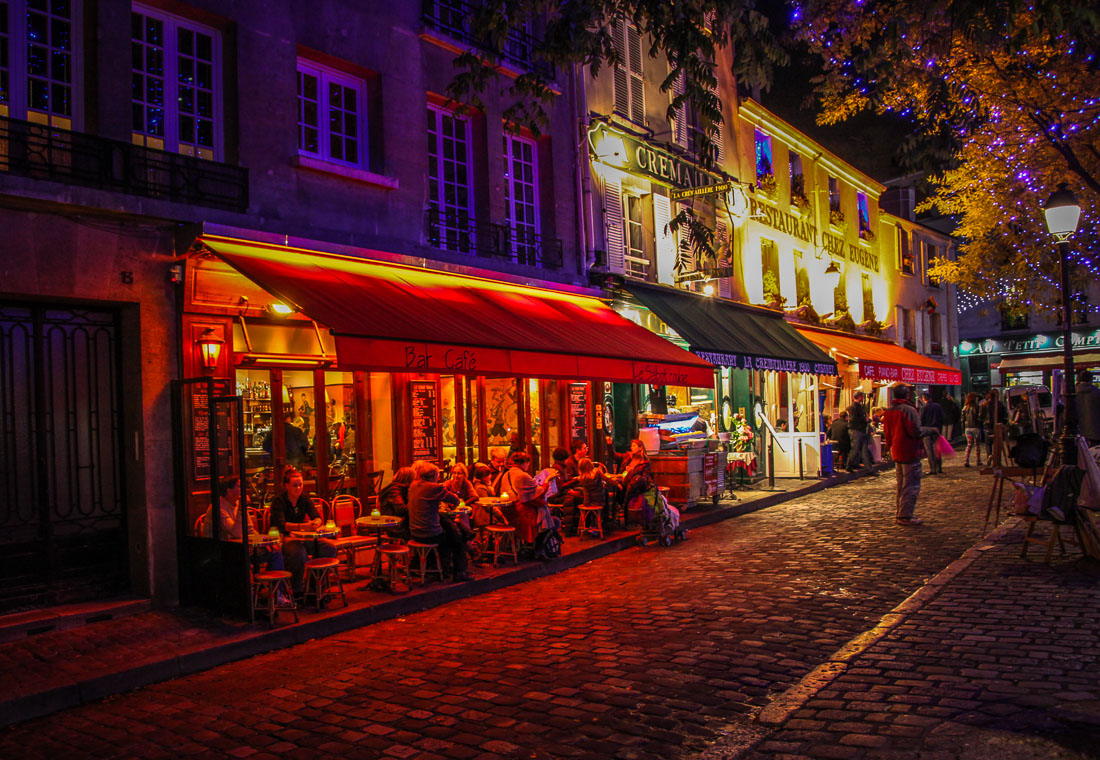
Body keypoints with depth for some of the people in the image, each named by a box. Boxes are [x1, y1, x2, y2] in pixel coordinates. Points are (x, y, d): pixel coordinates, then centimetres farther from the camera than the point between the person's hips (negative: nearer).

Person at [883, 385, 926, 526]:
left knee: (901, 485, 17)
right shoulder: (909, 410, -15)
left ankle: (900, 514, 21)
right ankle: (906, 516, -7)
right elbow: (916, 431, -18)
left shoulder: (889, 411, 10)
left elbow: (887, 434, 15)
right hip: (909, 452, -9)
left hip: (896, 452, 9)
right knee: (911, 485, -5)